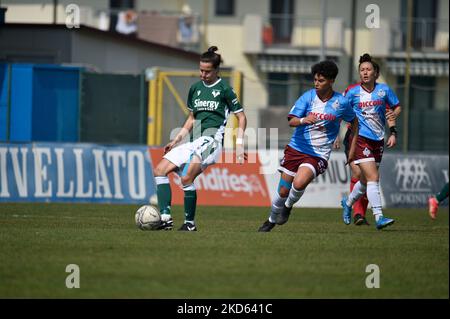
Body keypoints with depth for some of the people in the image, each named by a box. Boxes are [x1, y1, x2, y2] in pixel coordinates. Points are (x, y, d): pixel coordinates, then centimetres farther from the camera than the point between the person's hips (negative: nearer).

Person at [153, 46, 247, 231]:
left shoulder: (224, 89, -2)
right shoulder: (195, 88, 15)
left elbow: (241, 117, 1)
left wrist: (239, 145, -6)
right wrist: (176, 141, 17)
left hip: (212, 140, -7)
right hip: (194, 142, 7)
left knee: (187, 178, -26)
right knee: (160, 170, -5)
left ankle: (189, 223, -17)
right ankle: (165, 218, -11)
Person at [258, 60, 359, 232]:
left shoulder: (341, 103, -4)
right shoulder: (308, 97, -4)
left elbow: (354, 121, 15)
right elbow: (291, 121, -13)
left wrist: (353, 147, 13)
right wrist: (304, 120, -35)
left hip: (319, 155, -2)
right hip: (296, 148, 2)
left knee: (299, 184, -27)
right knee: (283, 190, 4)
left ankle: (288, 206, 5)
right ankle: (272, 220, 30)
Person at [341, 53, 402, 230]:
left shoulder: (384, 90, 3)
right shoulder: (353, 92, -3)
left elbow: (397, 106, 14)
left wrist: (394, 113, -9)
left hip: (378, 140, 4)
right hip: (360, 138, -4)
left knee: (366, 181, 16)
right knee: (373, 177, -17)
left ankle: (348, 202, 44)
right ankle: (379, 218, -19)